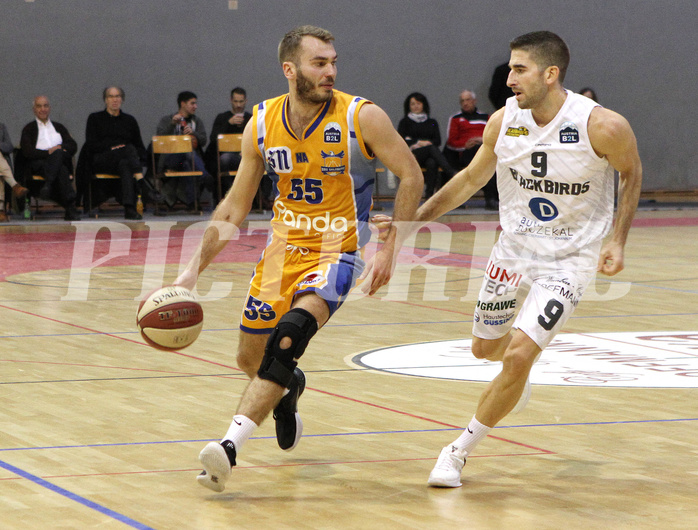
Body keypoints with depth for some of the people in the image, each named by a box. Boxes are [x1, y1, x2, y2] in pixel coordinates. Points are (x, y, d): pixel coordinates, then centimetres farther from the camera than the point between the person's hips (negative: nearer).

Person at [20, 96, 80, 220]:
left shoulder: (59, 127, 31)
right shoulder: (28, 129, 20)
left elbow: (73, 146, 16)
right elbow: (27, 152, 2)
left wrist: (57, 150, -7)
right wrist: (48, 152, -13)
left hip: (61, 160, 2)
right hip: (38, 163, -2)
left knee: (58, 153, -39)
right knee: (61, 170, -38)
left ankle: (48, 184, -56)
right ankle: (70, 208, -50)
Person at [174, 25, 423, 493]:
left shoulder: (362, 117, -15)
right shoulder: (262, 124, -4)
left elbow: (411, 177, -7)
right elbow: (234, 209, 4)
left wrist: (389, 251, -15)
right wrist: (192, 272, -1)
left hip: (337, 249, -5)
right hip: (283, 246, 5)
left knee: (288, 336, -29)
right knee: (251, 358, 12)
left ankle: (231, 445, -33)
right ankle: (288, 391, 50)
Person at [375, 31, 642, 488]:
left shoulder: (603, 127, -24)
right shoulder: (505, 121, -11)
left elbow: (632, 174, -2)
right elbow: (472, 179, 6)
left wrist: (617, 241, -9)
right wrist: (413, 219, 1)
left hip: (569, 259, -5)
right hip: (514, 248, 5)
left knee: (518, 356, -17)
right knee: (485, 346, 18)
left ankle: (459, 451, 1)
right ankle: (518, 379, 57)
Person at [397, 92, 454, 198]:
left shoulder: (432, 122, 25)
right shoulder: (405, 122, 20)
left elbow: (438, 141, 11)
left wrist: (427, 143, -11)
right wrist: (419, 143, -9)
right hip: (413, 155, -2)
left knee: (432, 163, -38)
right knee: (431, 148, -37)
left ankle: (429, 194, -49)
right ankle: (450, 173, -59)